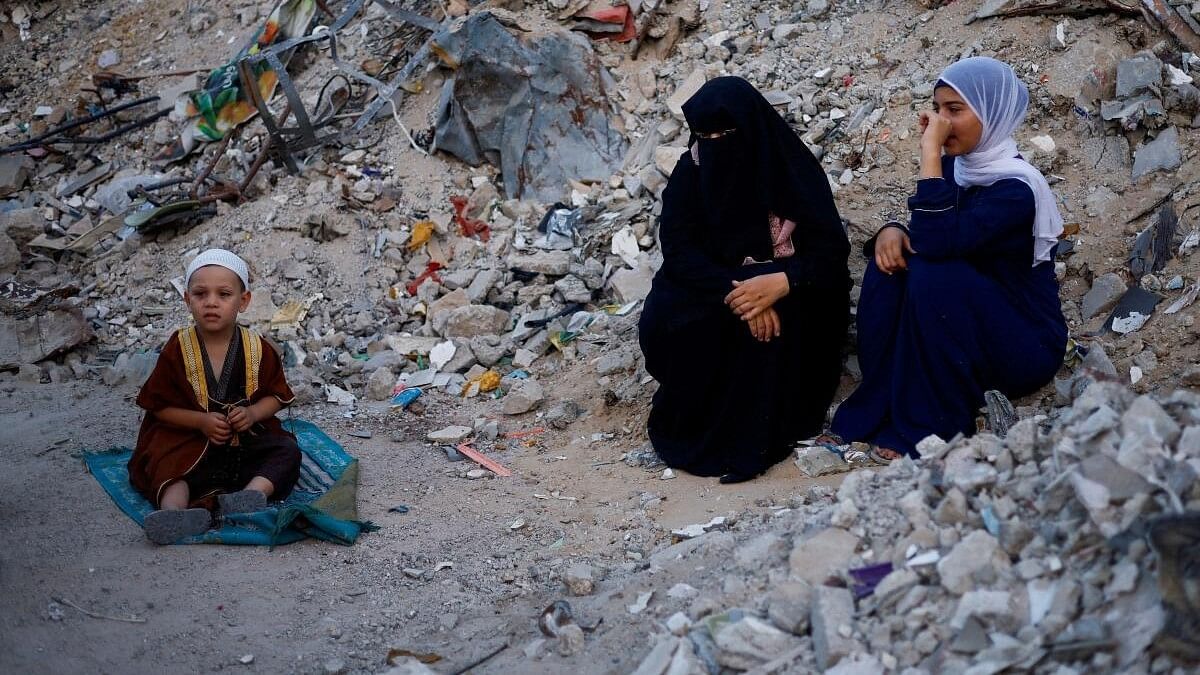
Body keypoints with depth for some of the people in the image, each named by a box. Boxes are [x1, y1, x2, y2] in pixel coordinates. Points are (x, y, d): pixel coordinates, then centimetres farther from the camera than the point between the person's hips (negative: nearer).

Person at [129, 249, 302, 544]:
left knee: (287, 451, -21)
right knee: (169, 465, -31)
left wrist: (254, 413, -13)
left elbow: (276, 395, 9)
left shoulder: (258, 350, -1)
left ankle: (252, 492, -45)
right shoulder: (178, 350, -5)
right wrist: (201, 421, -16)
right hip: (189, 440, -2)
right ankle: (173, 509, -60)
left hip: (248, 438, 2)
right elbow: (159, 406, -1)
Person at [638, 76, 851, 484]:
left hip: (781, 292, -2)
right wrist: (733, 292, -35)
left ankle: (753, 432, -24)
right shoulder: (690, 173, -8)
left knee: (777, 321, -36)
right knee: (664, 321, -29)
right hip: (711, 287, 2)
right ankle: (695, 419, -13)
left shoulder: (795, 171, -14)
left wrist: (780, 282, -39)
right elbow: (679, 250, -18)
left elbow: (831, 250, -18)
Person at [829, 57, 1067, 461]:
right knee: (893, 259, -14)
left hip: (1025, 344, -7)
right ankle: (883, 409, -11)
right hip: (960, 337, 7)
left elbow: (937, 241, -35)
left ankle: (933, 431, -18)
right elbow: (923, 235, 9)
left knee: (934, 275, -30)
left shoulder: (1016, 188, -23)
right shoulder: (955, 167, 1)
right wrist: (891, 230, -15)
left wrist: (930, 152, -31)